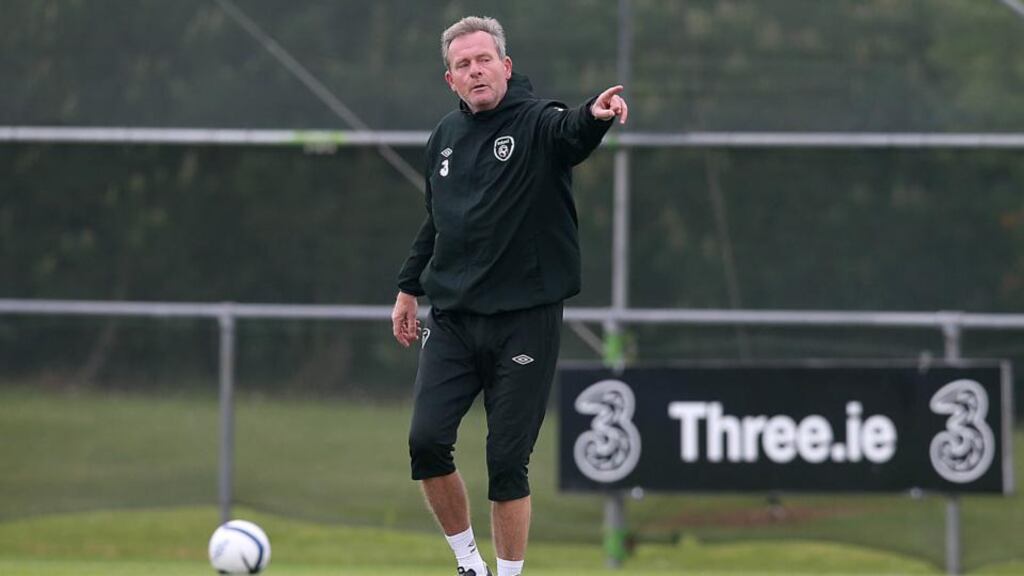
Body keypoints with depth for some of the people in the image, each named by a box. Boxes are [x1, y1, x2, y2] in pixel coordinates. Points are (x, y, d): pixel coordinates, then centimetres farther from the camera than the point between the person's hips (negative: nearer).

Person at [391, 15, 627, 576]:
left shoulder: (536, 122, -7)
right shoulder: (445, 138, 10)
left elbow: (571, 133, -31)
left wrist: (594, 115, -54)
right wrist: (409, 287, 25)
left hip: (524, 323, -5)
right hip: (452, 320, 5)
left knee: (507, 462, -3)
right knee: (426, 441, -7)